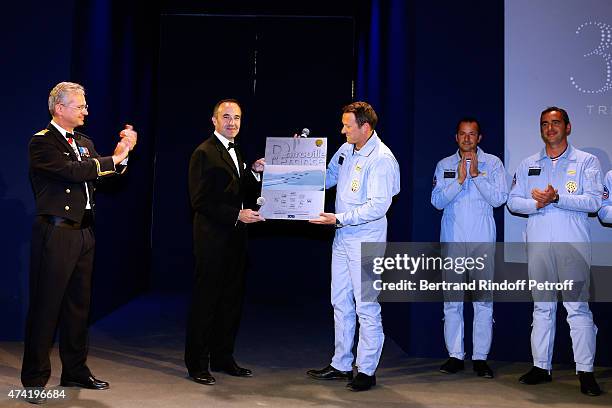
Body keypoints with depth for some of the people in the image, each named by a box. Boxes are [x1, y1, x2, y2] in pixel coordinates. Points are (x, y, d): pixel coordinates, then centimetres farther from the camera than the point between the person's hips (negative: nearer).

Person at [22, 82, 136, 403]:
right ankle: (34, 379, 10)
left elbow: (103, 174, 13)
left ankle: (75, 371, 26)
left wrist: (122, 152, -3)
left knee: (78, 304, 14)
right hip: (55, 232, -8)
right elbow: (72, 171, -22)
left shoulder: (85, 143, 17)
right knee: (46, 306, -1)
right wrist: (113, 159, -15)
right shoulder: (42, 142, -8)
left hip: (83, 232, 8)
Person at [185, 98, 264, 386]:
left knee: (232, 300, 13)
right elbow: (201, 201, -16)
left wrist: (255, 173, 0)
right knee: (206, 300, 1)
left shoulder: (236, 152, 17)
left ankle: (223, 358, 25)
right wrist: (237, 215, -20)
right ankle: (197, 364, 12)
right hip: (213, 237, -8)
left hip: (235, 236, 8)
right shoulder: (204, 153, -9)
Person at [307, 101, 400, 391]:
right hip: (342, 237, 9)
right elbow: (325, 179, 22)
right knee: (341, 303, 14)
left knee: (366, 307, 0)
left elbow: (377, 206, -22)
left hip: (366, 240, -9)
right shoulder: (346, 150, 9)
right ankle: (341, 365, 27)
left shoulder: (382, 159, -16)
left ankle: (366, 370, 12)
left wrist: (338, 219, -24)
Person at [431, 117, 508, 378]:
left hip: (483, 239, -1)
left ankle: (481, 357, 8)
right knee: (452, 300, 3)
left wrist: (476, 174, -11)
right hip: (453, 239, 1)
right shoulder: (444, 165, 10)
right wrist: (459, 179, -11)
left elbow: (499, 198, -4)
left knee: (483, 300, 0)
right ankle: (455, 355, 12)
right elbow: (437, 200, 0)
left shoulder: (492, 163, 6)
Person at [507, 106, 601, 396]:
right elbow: (513, 201, 9)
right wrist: (536, 204, -10)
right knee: (542, 307, 9)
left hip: (573, 244, -3)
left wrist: (557, 198, -16)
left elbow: (594, 201, -6)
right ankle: (541, 366, 16)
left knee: (578, 306, -6)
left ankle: (585, 371, 1)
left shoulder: (586, 162, 6)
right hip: (538, 244, 3)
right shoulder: (528, 165, 16)